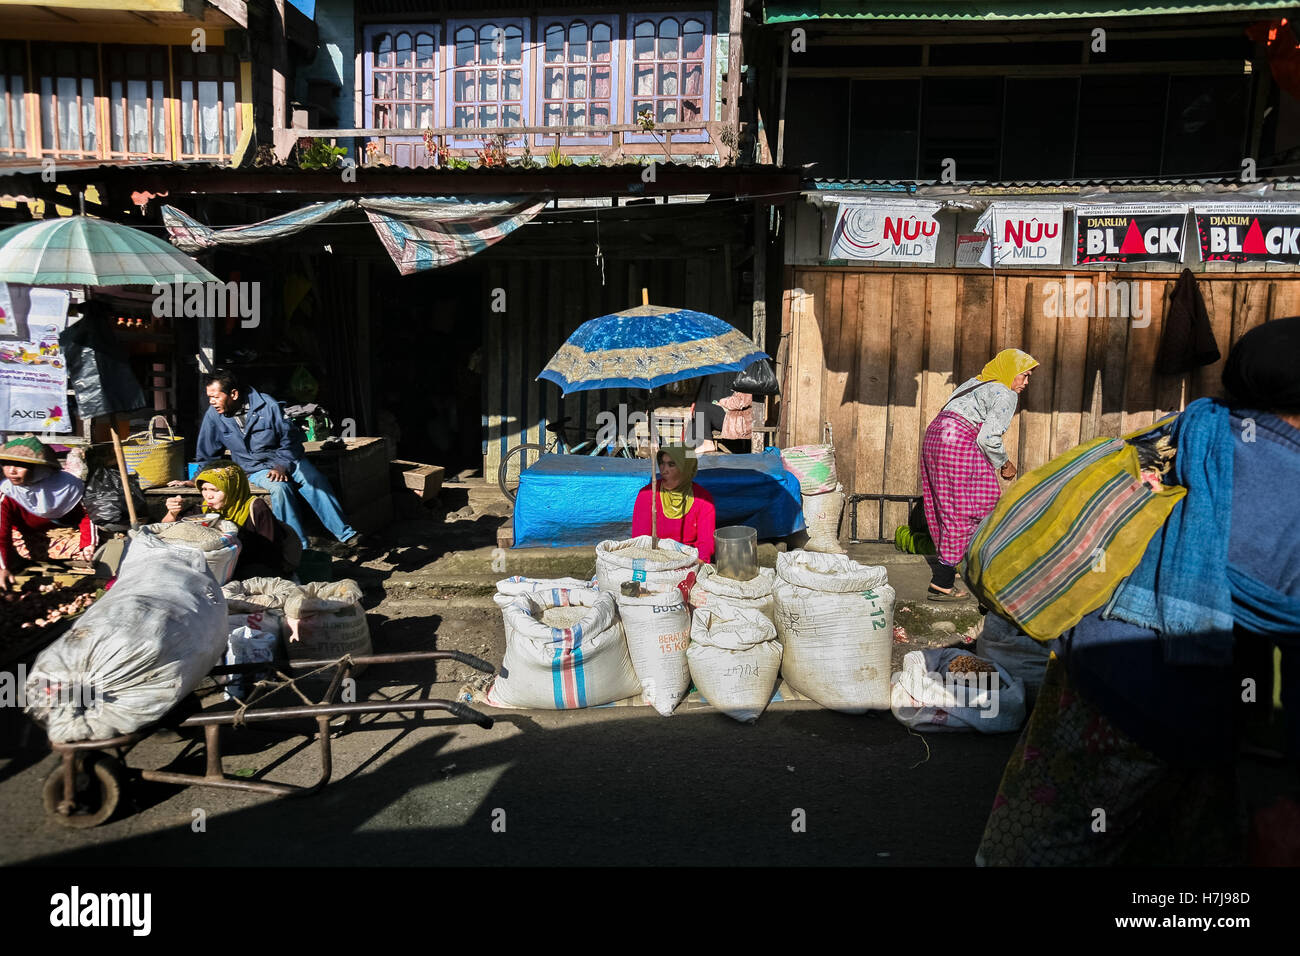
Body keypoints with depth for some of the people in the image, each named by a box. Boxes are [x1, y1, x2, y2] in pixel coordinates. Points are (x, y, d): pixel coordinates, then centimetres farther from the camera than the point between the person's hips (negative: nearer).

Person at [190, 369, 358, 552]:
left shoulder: (267, 405, -11)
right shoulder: (214, 415, -4)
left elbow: (289, 440, -4)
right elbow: (208, 453, 11)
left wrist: (282, 466, -15)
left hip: (285, 460, 0)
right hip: (254, 469, 0)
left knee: (314, 479, -28)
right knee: (279, 488, -33)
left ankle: (346, 535, -29)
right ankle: (300, 547, -33)